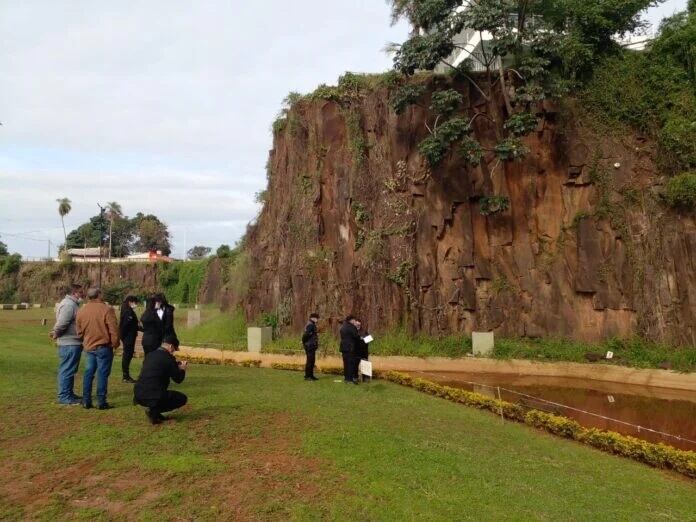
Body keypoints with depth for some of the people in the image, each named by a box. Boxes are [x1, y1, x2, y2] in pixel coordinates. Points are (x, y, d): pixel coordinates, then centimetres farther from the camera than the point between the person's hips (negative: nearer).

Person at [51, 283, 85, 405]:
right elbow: (61, 323, -24)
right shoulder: (69, 305, -18)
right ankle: (64, 397, 0)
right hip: (70, 344, -11)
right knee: (67, 370, -5)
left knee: (69, 370, 17)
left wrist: (56, 333, 10)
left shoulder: (72, 304, 17)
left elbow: (60, 323, 22)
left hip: (72, 343, 11)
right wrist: (56, 334, -9)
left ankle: (69, 394, 27)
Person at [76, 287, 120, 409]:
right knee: (102, 374, -1)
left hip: (88, 347, 6)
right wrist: (115, 343, -2)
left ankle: (86, 401, 16)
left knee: (89, 373, 13)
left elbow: (79, 331, 14)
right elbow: (113, 329, -15)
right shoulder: (106, 309, -14)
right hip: (103, 346, -6)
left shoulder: (81, 311, 6)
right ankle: (101, 402, 1)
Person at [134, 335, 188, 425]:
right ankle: (153, 411, -2)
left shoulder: (149, 355, 12)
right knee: (182, 398, 10)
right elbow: (178, 379, -3)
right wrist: (182, 369, 18)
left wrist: (176, 366, 29)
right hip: (153, 397, -8)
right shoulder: (168, 358, -9)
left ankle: (154, 411, 15)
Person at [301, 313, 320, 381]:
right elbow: (306, 334, -24)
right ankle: (307, 376, -2)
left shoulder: (312, 325, 17)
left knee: (312, 361, 14)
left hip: (312, 346, 10)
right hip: (310, 346, -10)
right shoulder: (310, 325, -17)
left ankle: (311, 375, 20)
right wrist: (304, 342, -13)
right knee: (310, 361, -6)